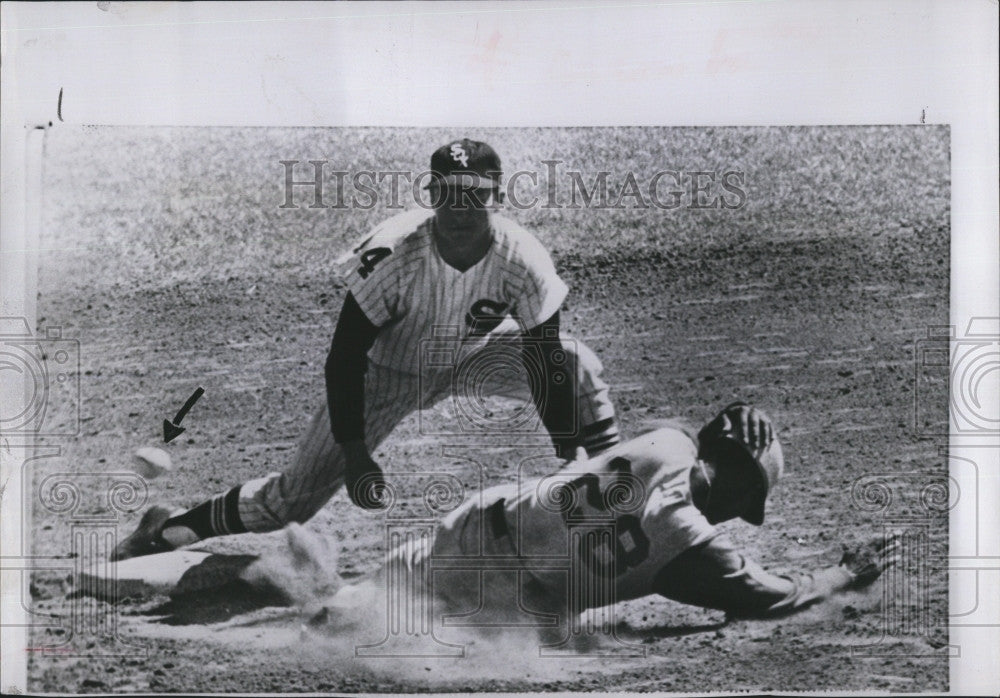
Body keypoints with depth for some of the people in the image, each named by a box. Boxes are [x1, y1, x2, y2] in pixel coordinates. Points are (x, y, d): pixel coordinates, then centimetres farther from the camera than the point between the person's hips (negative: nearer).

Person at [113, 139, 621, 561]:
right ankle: (170, 529, 13)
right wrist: (355, 454, -27)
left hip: (475, 358, 3)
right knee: (296, 497, -7)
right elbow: (345, 356, -24)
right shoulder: (390, 254, -32)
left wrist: (567, 464, -22)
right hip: (388, 370, -2)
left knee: (576, 365, -20)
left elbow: (546, 367, -20)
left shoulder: (522, 260, -27)